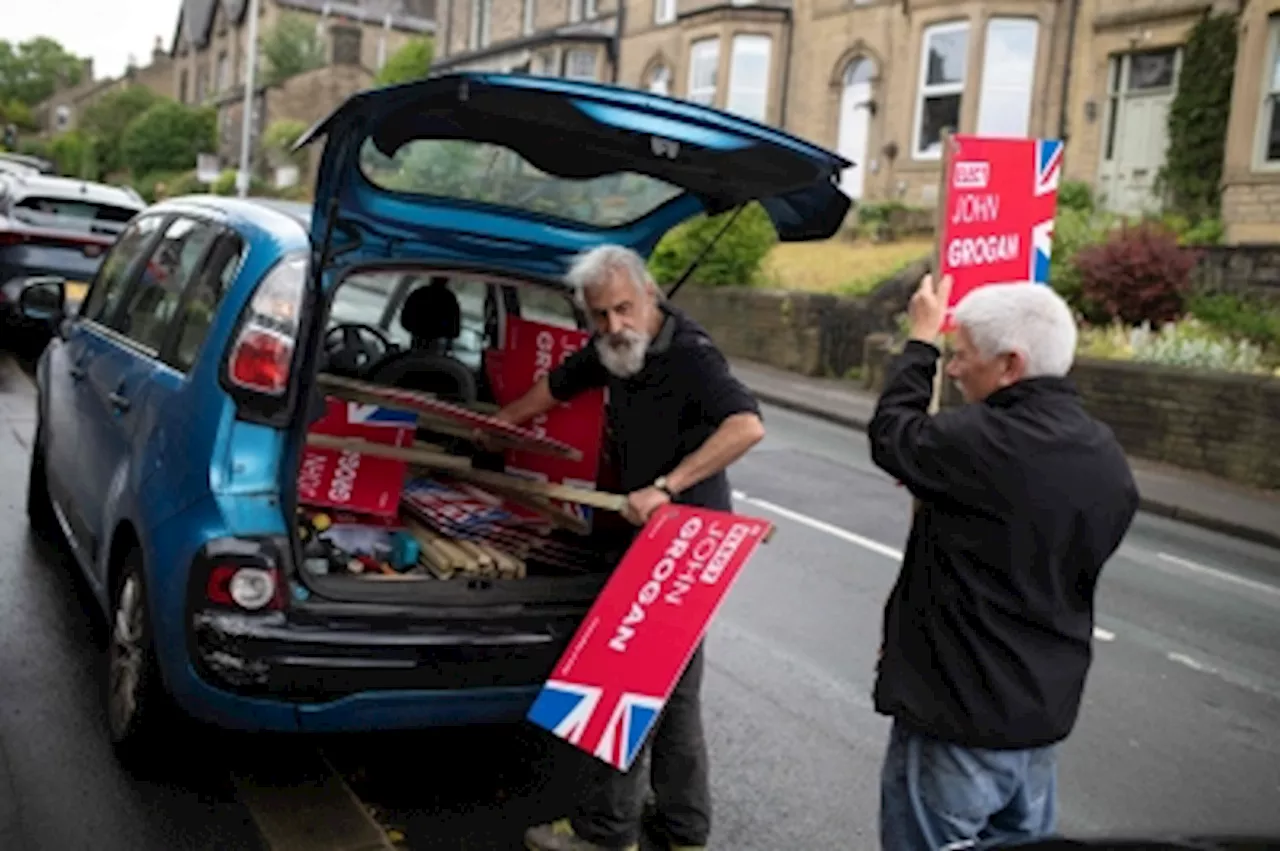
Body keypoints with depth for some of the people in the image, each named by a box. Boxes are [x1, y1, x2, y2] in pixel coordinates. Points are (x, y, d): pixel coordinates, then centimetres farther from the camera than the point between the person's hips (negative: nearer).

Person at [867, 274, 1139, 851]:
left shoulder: (980, 442, -24)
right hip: (1044, 712, 8)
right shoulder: (1107, 459, 2)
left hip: (957, 718, -7)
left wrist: (921, 339, 8)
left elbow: (891, 433, -5)